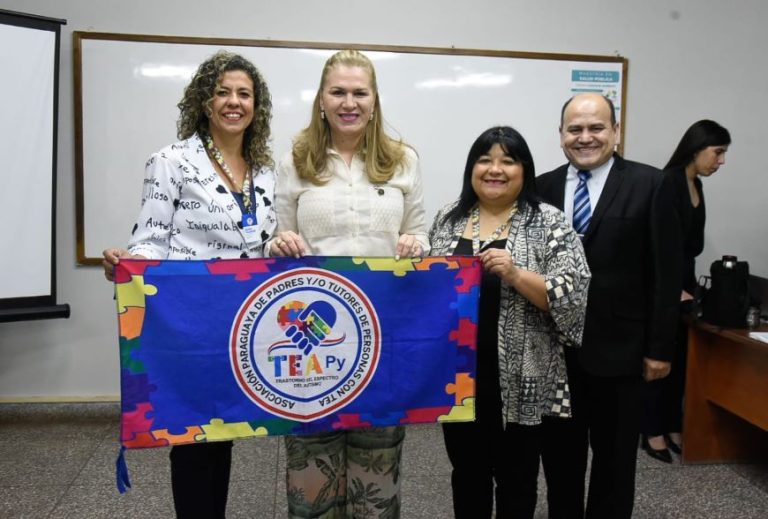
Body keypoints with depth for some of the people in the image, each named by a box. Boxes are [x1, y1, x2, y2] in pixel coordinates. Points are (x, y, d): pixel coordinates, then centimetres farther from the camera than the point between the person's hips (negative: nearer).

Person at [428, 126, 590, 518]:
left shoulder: (549, 224, -6)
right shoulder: (448, 219, 7)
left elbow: (572, 296, -13)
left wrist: (516, 275, -24)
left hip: (521, 382, -3)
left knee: (516, 479, 12)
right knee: (467, 474, 18)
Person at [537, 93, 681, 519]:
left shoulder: (649, 184, -4)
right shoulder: (543, 188, 3)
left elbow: (666, 272, -5)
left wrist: (659, 347, -7)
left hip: (618, 348, -2)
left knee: (614, 460, 15)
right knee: (559, 455, 16)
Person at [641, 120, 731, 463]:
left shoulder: (696, 184, 11)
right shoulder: (668, 182, -16)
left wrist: (689, 283, 9)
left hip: (684, 283, 8)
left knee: (680, 359, 11)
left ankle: (673, 428, 21)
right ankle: (653, 432, 12)